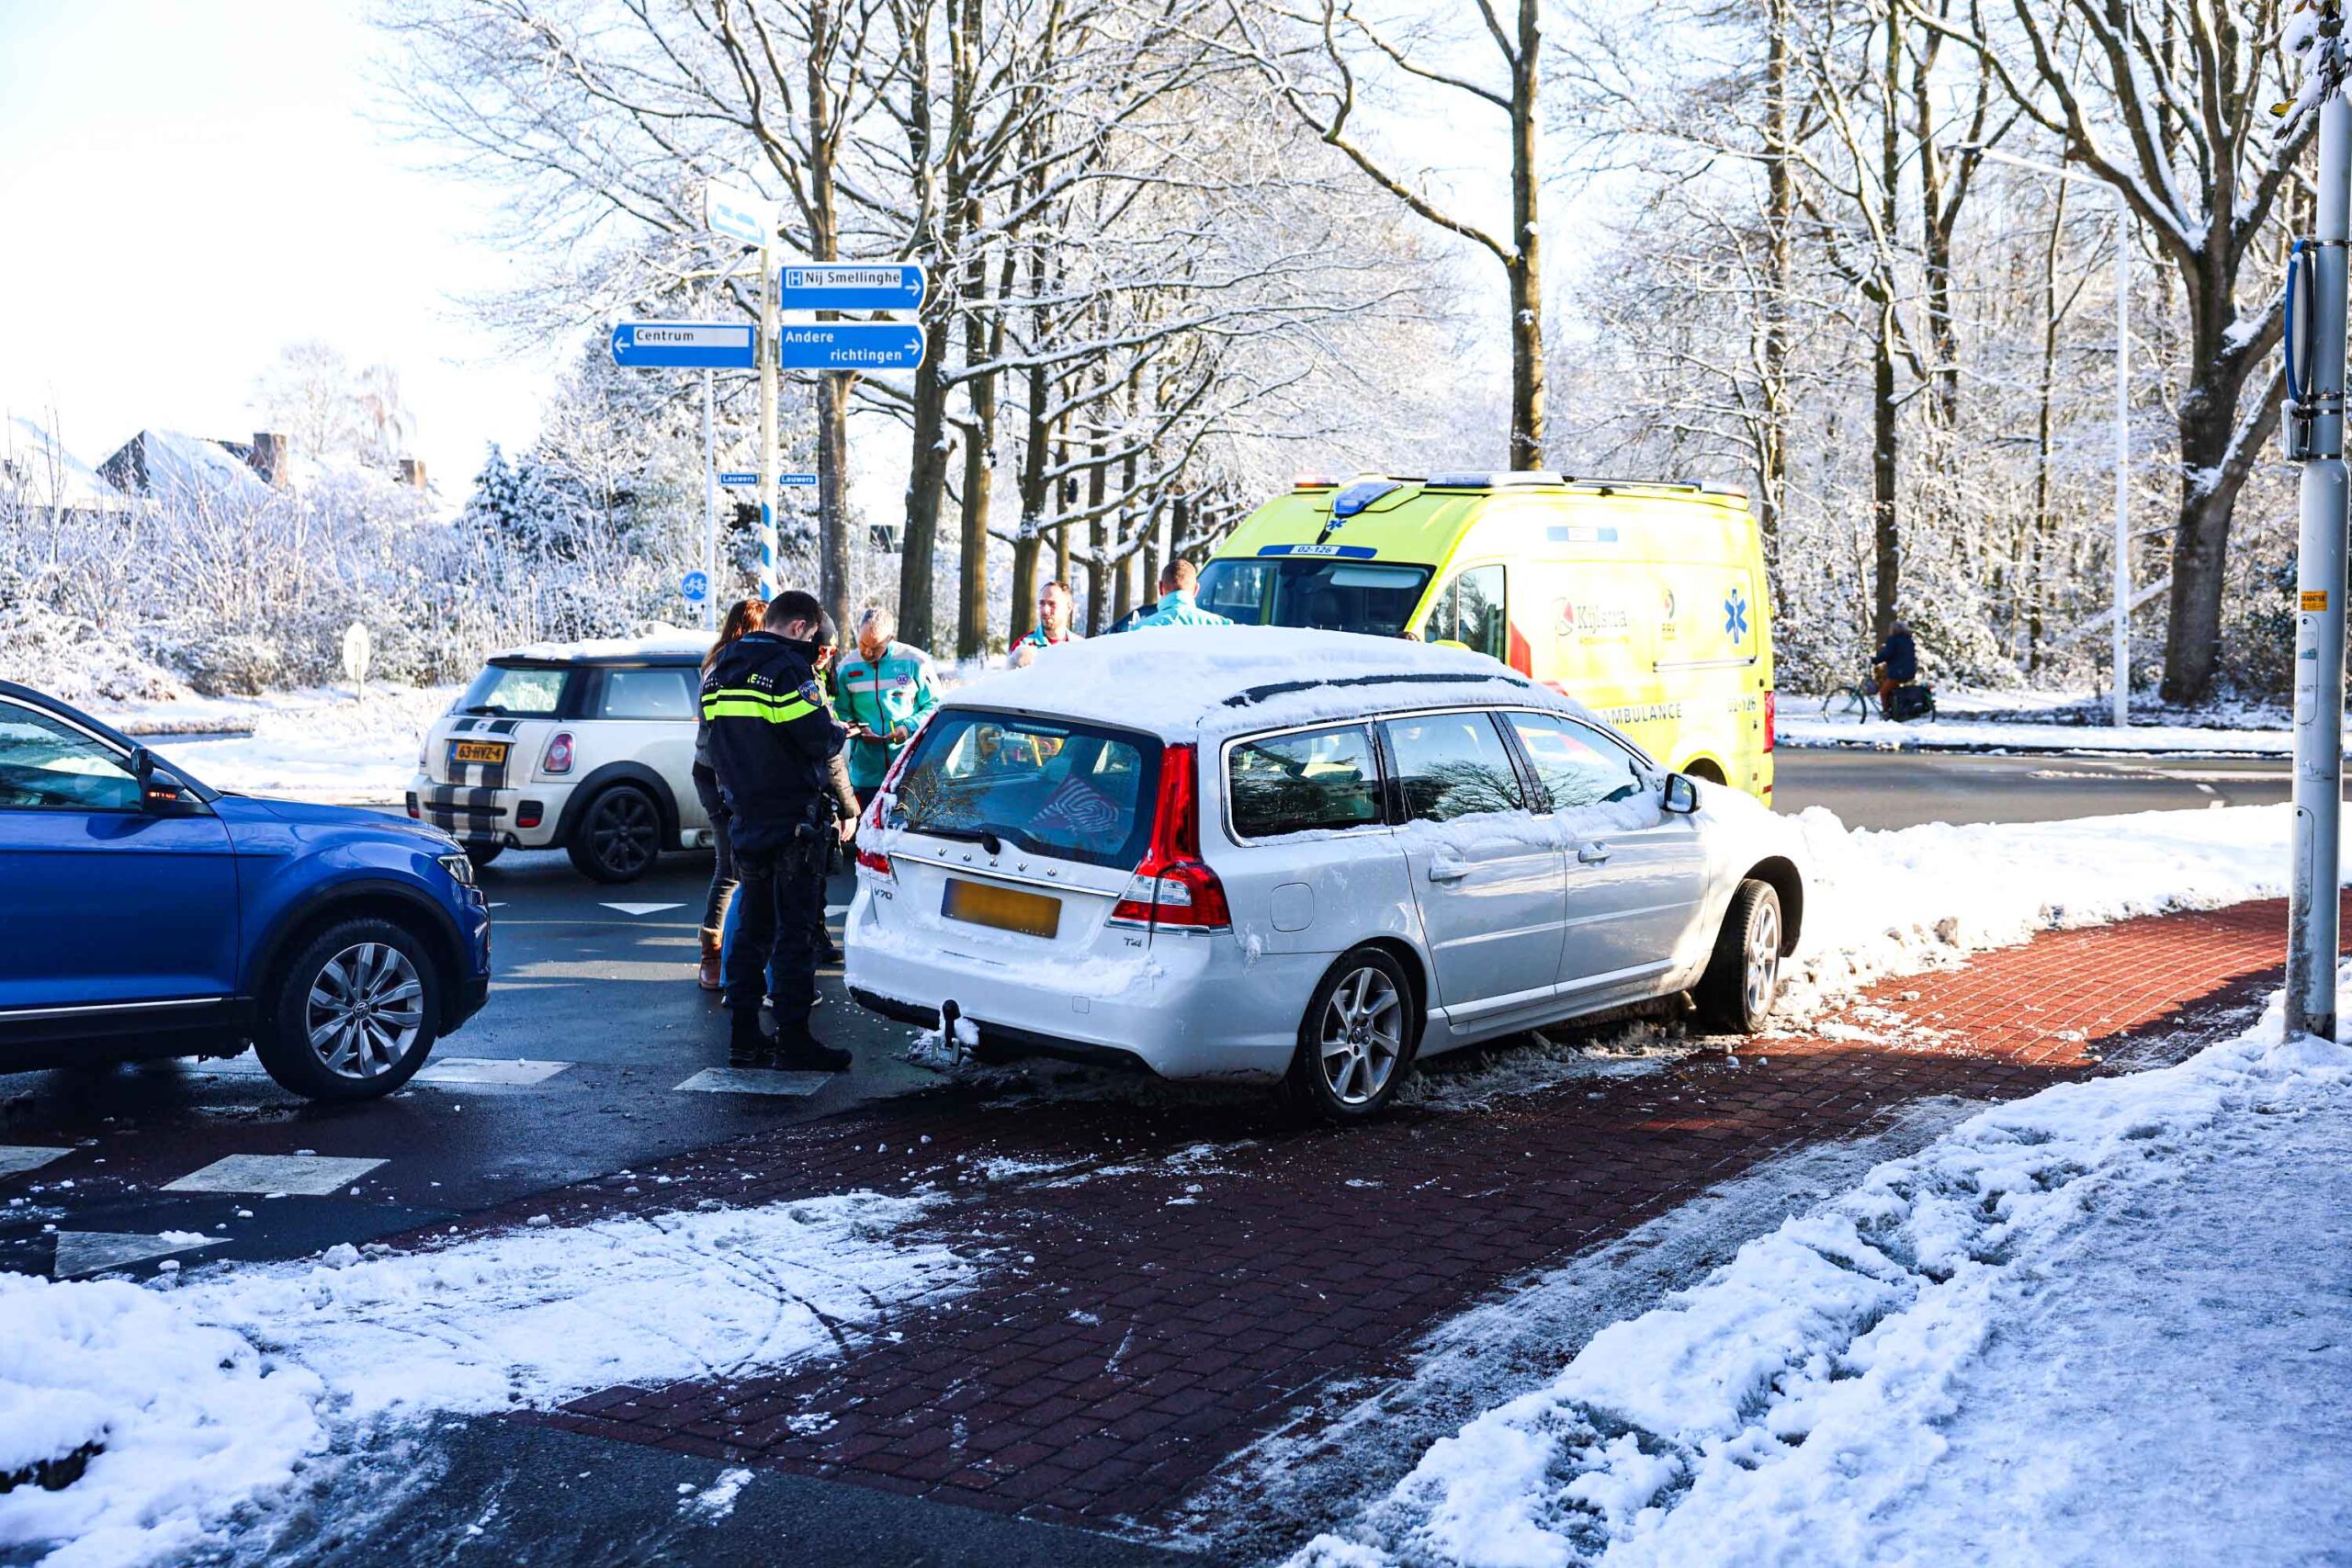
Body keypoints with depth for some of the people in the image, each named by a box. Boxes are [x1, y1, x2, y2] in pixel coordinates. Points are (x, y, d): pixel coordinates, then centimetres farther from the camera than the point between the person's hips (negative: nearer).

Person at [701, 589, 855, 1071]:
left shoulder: (719, 671, 11)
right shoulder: (788, 669, -15)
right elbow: (821, 741, -18)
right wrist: (839, 730, 2)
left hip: (746, 820, 8)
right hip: (793, 821, -7)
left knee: (752, 928, 13)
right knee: (795, 931, -3)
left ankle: (743, 1038, 14)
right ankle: (793, 1040, -2)